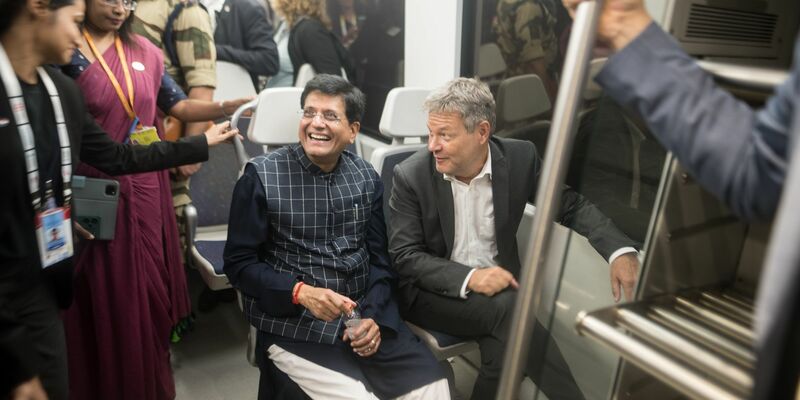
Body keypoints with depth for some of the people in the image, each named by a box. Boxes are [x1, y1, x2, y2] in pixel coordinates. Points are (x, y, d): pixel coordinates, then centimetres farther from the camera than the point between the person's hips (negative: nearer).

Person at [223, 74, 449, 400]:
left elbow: (379, 257, 8)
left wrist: (374, 315, -8)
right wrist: (301, 292, -19)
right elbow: (239, 263, -4)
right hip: (294, 326, -3)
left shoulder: (367, 178, 6)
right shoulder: (262, 176, -6)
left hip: (365, 316, 4)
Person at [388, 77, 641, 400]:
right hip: (433, 291, -2)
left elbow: (572, 206, 4)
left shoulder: (519, 158, -6)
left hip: (496, 284, 2)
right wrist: (468, 278, -27)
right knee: (509, 309, -29)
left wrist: (620, 250, -13)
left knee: (504, 344, -30)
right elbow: (404, 256, -12)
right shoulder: (411, 175, -12)